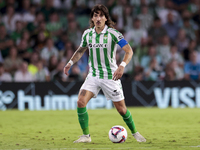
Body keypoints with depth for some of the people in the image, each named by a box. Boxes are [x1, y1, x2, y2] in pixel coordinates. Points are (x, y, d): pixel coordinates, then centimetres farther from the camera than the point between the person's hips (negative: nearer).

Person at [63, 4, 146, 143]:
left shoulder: (112, 33, -13)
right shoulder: (87, 34, 1)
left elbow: (129, 51, -18)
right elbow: (81, 50, 20)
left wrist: (122, 66, -34)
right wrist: (70, 62, 5)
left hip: (110, 76, -3)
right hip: (93, 75, 3)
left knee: (121, 108, 1)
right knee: (81, 102, -16)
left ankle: (135, 133, 26)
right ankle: (86, 135, -4)